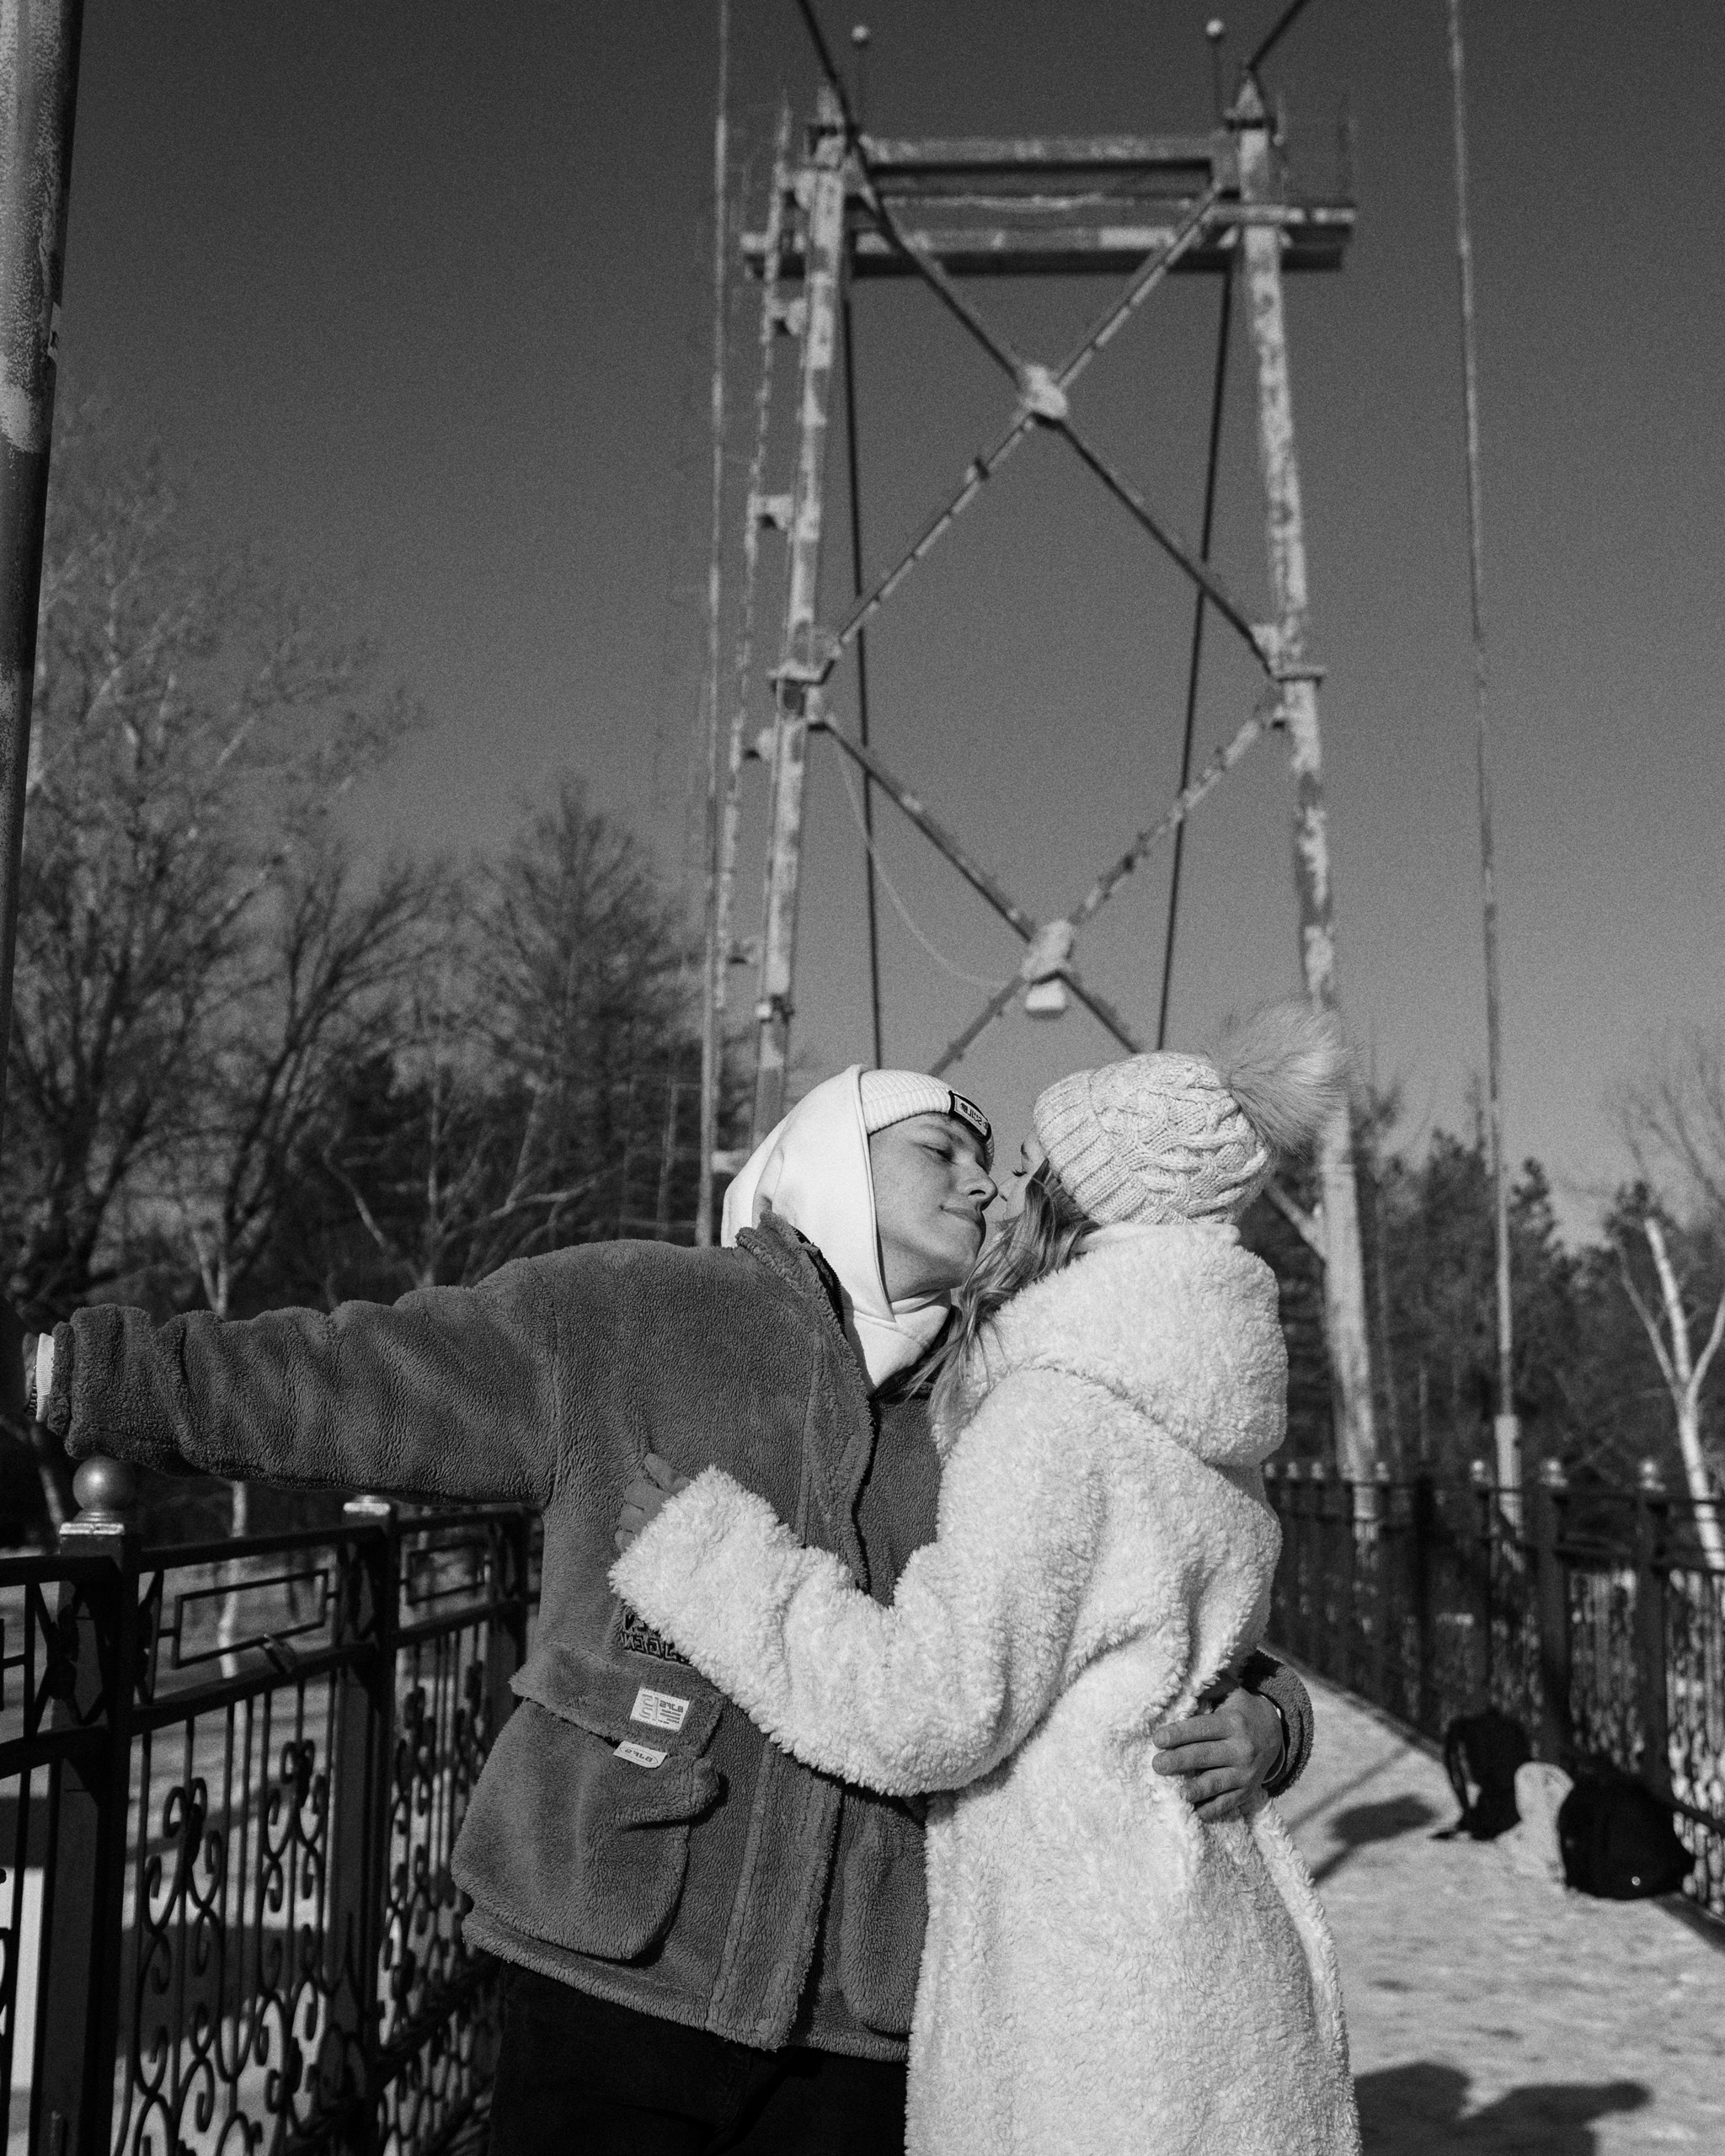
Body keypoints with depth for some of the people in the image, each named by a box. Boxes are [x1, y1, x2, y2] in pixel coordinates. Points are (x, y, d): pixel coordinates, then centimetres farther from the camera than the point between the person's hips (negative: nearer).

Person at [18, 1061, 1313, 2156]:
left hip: (863, 2025, 3)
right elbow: (339, 1384, 0)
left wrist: (1263, 1722, -6)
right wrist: (68, 1368, -3)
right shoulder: (630, 1315, 0)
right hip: (624, 1971, -3)